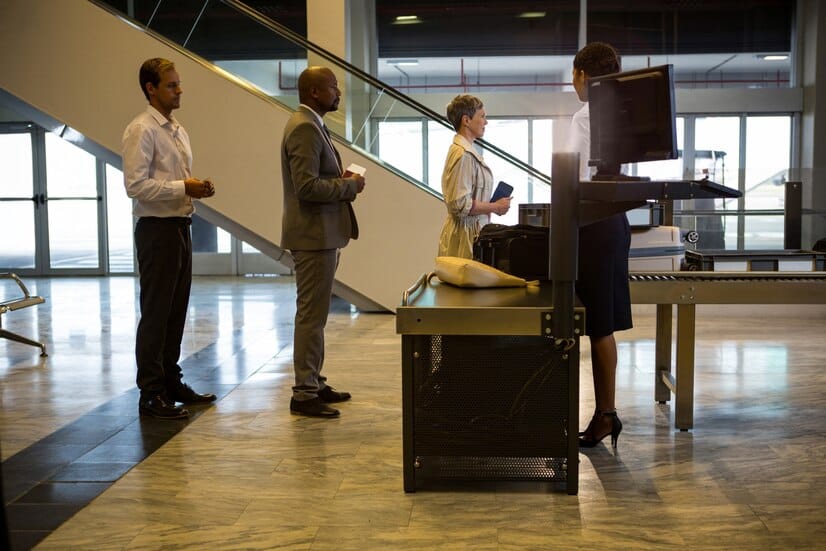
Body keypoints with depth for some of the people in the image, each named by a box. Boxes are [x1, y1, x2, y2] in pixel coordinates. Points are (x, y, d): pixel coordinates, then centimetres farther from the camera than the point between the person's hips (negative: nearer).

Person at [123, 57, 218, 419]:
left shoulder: (178, 130, 16)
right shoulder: (142, 130, -12)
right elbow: (135, 185, -20)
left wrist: (198, 188, 3)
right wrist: (183, 187, -20)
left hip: (180, 226, 9)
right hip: (157, 229, -9)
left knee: (176, 309, 15)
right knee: (155, 312, -3)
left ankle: (171, 381, 26)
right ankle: (150, 394, 6)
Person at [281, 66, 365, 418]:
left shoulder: (310, 124, 16)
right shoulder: (305, 128, -17)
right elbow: (307, 187, -26)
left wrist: (342, 179, 8)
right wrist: (350, 185, -14)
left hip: (320, 234, 11)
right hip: (313, 235, -11)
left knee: (314, 313, 16)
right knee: (311, 314, -5)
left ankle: (313, 383, 27)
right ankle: (304, 394, 1)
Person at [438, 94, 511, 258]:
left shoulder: (469, 151, 15)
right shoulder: (463, 155, -16)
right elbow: (461, 204, -21)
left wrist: (493, 206, 10)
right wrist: (495, 207, -12)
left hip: (474, 230, 10)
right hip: (465, 234, -10)